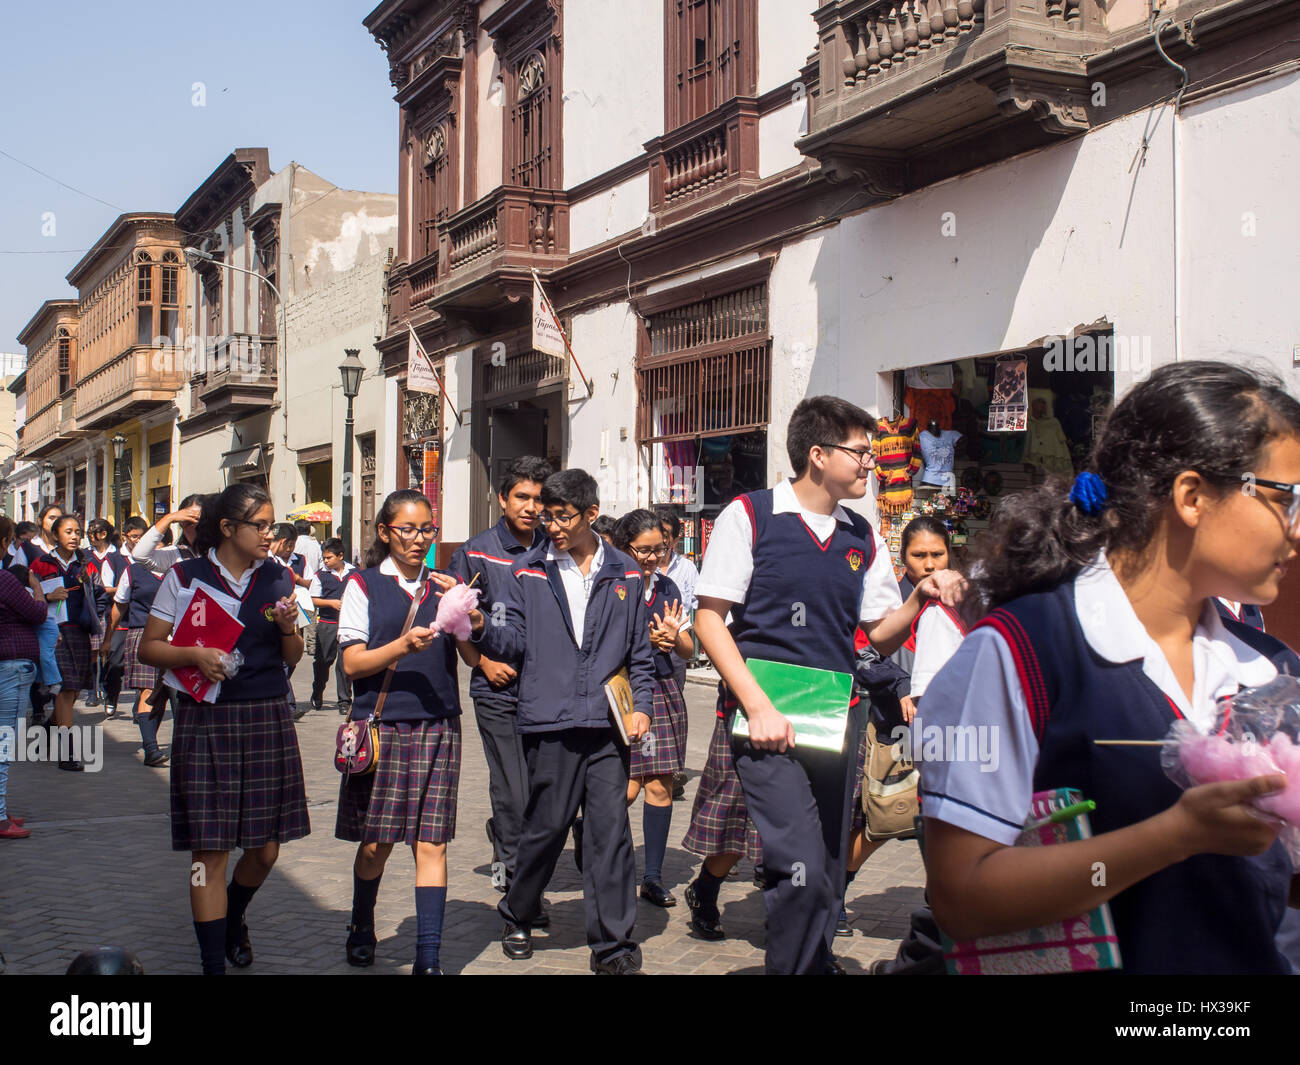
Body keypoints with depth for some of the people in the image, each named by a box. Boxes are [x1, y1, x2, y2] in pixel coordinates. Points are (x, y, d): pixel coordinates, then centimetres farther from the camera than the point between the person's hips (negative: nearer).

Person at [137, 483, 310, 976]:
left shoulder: (279, 579, 9)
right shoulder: (184, 578, 0)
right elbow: (149, 647, 2)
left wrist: (288, 628, -6)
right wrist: (195, 654, -16)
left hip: (268, 719, 3)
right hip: (206, 722, -3)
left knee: (266, 848, 8)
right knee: (209, 850, -4)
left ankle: (234, 919, 39)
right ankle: (213, 963, 7)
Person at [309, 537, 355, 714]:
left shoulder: (354, 572, 5)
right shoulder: (321, 575, 2)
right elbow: (313, 599, 2)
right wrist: (332, 602, -11)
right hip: (326, 624, 0)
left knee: (345, 662, -1)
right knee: (322, 660, 7)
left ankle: (345, 701, 6)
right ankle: (317, 696, 27)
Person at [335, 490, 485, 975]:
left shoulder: (444, 585, 11)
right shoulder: (364, 585, 4)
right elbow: (352, 663, -2)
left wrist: (466, 611, -12)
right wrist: (403, 646, -17)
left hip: (437, 726, 2)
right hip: (381, 727, -1)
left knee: (431, 842, -3)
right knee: (376, 842, 7)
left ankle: (429, 956, 0)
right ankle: (361, 929, 32)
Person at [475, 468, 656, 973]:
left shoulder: (624, 573, 11)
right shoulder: (527, 571, 8)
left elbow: (639, 649, 14)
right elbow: (514, 642, 3)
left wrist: (642, 705, 5)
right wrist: (482, 627, -16)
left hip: (607, 722, 1)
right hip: (549, 722, -1)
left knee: (610, 828, -2)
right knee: (546, 824, 4)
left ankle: (613, 945, 6)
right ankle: (518, 917, 29)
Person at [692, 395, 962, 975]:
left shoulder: (863, 539, 12)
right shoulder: (750, 515, -2)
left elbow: (882, 635, 16)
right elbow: (709, 618, -5)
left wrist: (921, 596, -5)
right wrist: (758, 706, -14)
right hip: (766, 719, -5)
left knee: (827, 876, 11)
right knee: (802, 871, -17)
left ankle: (816, 959, 30)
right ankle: (792, 966, 2)